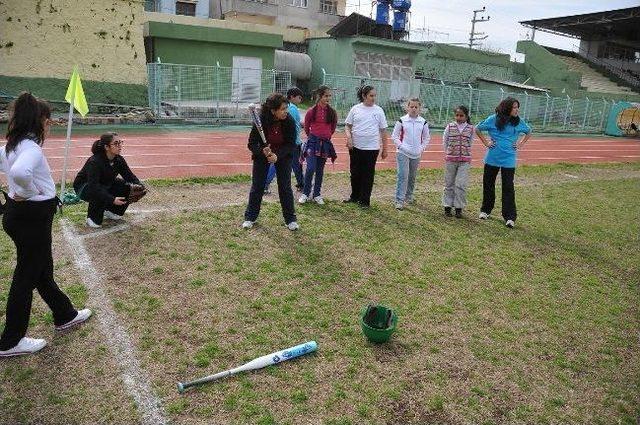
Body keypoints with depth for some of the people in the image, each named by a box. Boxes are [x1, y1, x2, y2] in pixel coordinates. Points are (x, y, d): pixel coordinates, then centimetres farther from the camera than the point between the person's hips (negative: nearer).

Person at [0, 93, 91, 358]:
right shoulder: (31, 148, -22)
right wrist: (30, 191, -22)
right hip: (32, 218, -10)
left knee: (42, 270, 21)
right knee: (26, 277, 4)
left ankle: (65, 316, 40)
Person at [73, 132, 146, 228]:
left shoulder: (119, 160, -13)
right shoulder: (95, 162, -33)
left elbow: (130, 175, -10)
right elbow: (93, 187, -41)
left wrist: (139, 186, -33)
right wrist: (112, 199, -51)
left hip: (106, 185, 7)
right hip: (84, 187, -7)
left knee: (128, 188, -13)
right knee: (100, 195, -39)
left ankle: (111, 211, 8)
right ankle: (93, 219, -11)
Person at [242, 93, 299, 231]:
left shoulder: (289, 121, -23)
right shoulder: (261, 121, -25)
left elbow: (291, 144, -17)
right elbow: (251, 144, -21)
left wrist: (277, 155, -32)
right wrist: (262, 151, -41)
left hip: (283, 156, 0)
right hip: (262, 154, 0)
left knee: (285, 187, -1)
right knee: (257, 186, 4)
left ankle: (290, 219, 11)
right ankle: (250, 218, 18)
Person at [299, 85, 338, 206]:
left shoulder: (332, 112, 0)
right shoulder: (312, 111, -7)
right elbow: (306, 128, 7)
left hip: (325, 143, 3)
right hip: (313, 142, -3)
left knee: (320, 170, 10)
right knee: (311, 168, -13)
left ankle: (317, 195, 20)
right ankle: (305, 194, 4)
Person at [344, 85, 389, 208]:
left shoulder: (378, 110, 1)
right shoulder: (355, 109, 3)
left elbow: (383, 131, 4)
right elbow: (347, 125, 8)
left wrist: (384, 149, 2)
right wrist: (349, 137, -12)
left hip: (372, 148, -2)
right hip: (355, 147, 2)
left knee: (368, 175, 3)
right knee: (355, 173, 11)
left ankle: (365, 200, 13)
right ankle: (355, 196, 29)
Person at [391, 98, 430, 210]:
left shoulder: (423, 122, 5)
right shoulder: (402, 121, -2)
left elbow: (426, 137, 14)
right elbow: (394, 135, 2)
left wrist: (422, 148, 2)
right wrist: (400, 146, -8)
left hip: (416, 154, 3)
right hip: (403, 153, -3)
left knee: (412, 177, 13)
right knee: (403, 176, -12)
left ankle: (409, 196, 30)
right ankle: (399, 200, -10)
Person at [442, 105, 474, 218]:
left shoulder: (470, 129, 0)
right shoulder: (450, 127, -2)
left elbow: (470, 142, 11)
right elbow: (444, 141, 7)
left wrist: (464, 152, 10)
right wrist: (449, 152, 8)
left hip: (465, 160, 0)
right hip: (450, 159, 0)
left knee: (461, 185, -6)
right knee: (449, 184, 9)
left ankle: (459, 208, 6)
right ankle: (447, 206, 19)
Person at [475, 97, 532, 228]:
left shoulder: (519, 122, 2)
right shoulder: (493, 119, -4)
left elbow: (529, 132, 19)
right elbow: (477, 129, 6)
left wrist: (520, 144, 8)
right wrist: (486, 142, 1)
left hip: (509, 160, 0)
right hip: (492, 158, 0)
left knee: (508, 188, -3)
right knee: (488, 184, 10)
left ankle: (510, 217, 2)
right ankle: (485, 210, 28)